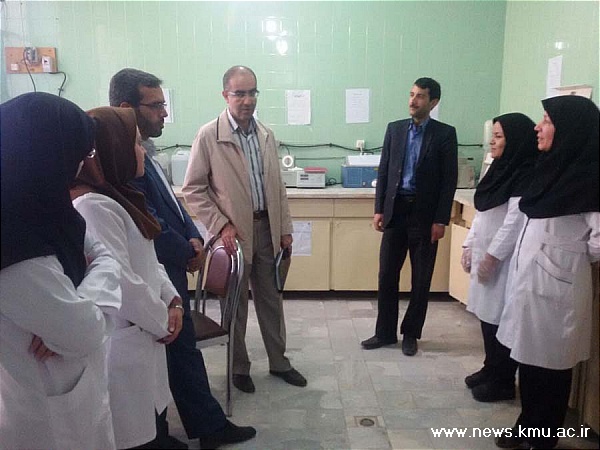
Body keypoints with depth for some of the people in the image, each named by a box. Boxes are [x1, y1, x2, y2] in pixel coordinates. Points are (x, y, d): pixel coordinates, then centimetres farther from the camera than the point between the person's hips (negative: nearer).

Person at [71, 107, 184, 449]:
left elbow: (147, 259, 14)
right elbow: (121, 282, -25)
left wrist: (172, 300, 0)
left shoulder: (118, 198, 11)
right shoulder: (94, 206, -22)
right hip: (123, 346, -9)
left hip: (141, 335, 9)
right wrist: (162, 321, -10)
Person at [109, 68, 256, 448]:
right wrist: (188, 252, -10)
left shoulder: (143, 150, 9)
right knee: (169, 357, 8)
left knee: (184, 350, 18)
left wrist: (194, 237, 0)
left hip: (170, 269, 10)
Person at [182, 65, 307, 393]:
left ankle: (278, 361, 32)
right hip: (233, 232, -4)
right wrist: (221, 225, -14)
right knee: (235, 303, 11)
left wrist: (285, 228, 9)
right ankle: (239, 367, 29)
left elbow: (277, 185, 11)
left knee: (271, 299, 15)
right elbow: (192, 189, -8)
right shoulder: (209, 136, -9)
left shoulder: (266, 135, 7)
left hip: (266, 228, 5)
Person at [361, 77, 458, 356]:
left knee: (421, 279, 7)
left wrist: (441, 220, -9)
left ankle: (411, 334, 23)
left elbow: (449, 180, -4)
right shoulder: (395, 129, 7)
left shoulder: (445, 134, -3)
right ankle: (385, 332, 19)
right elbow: (384, 171, 8)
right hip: (395, 210, 3)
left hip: (424, 214, -2)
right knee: (387, 275, 6)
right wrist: (379, 209, 1)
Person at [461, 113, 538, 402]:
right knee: (488, 315, 15)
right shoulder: (500, 170, 13)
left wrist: (492, 256, -19)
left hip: (503, 259, -8)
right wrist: (469, 245, 13)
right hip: (484, 254, 8)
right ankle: (490, 370, 29)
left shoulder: (525, 176, -15)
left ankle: (503, 382, 13)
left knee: (502, 319, 0)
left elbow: (515, 221, -20)